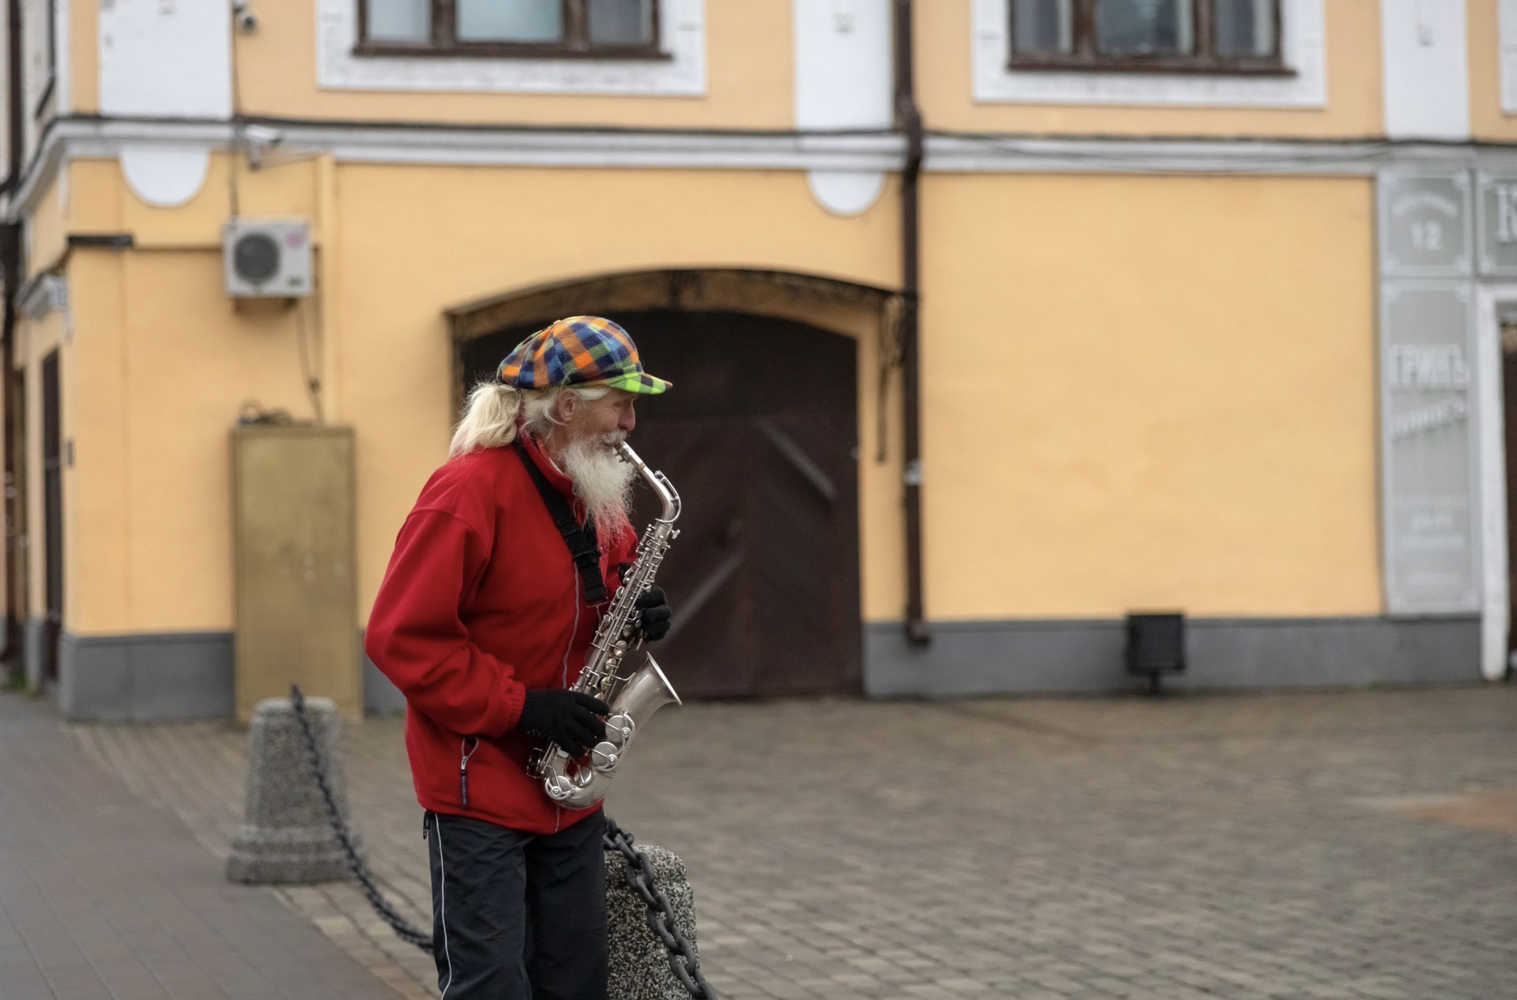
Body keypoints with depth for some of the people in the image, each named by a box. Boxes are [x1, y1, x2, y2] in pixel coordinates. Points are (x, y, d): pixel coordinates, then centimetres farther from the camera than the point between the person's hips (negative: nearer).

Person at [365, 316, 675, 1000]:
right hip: (481, 790, -8)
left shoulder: (595, 494, 9)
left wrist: (640, 616, -1)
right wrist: (519, 706, -22)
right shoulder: (470, 491, -18)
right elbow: (400, 635, -20)